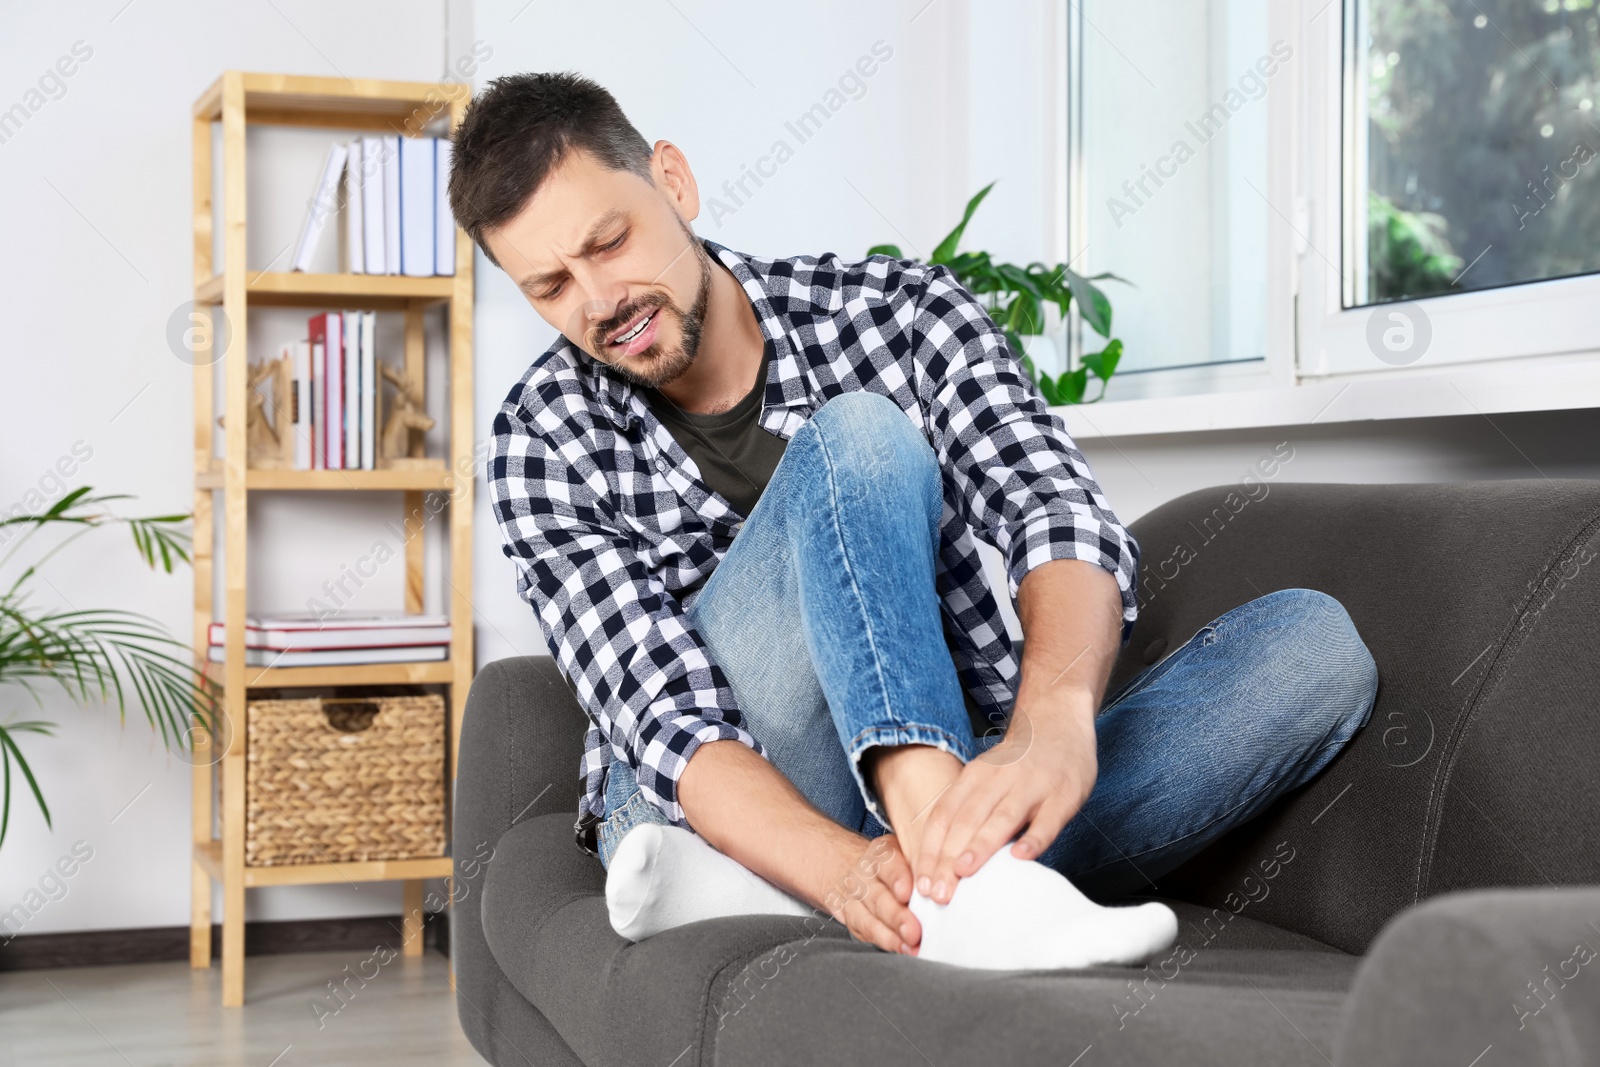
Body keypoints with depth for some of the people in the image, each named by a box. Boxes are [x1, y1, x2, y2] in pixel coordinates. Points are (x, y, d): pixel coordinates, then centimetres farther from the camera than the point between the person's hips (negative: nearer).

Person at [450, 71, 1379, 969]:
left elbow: (1058, 514, -19)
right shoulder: (545, 446, -5)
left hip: (958, 779, 3)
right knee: (860, 436, -25)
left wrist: (1051, 721, -41)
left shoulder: (898, 311, -2)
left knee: (1315, 640, -19)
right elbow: (665, 714, -17)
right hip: (725, 805, -3)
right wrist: (842, 869, -38)